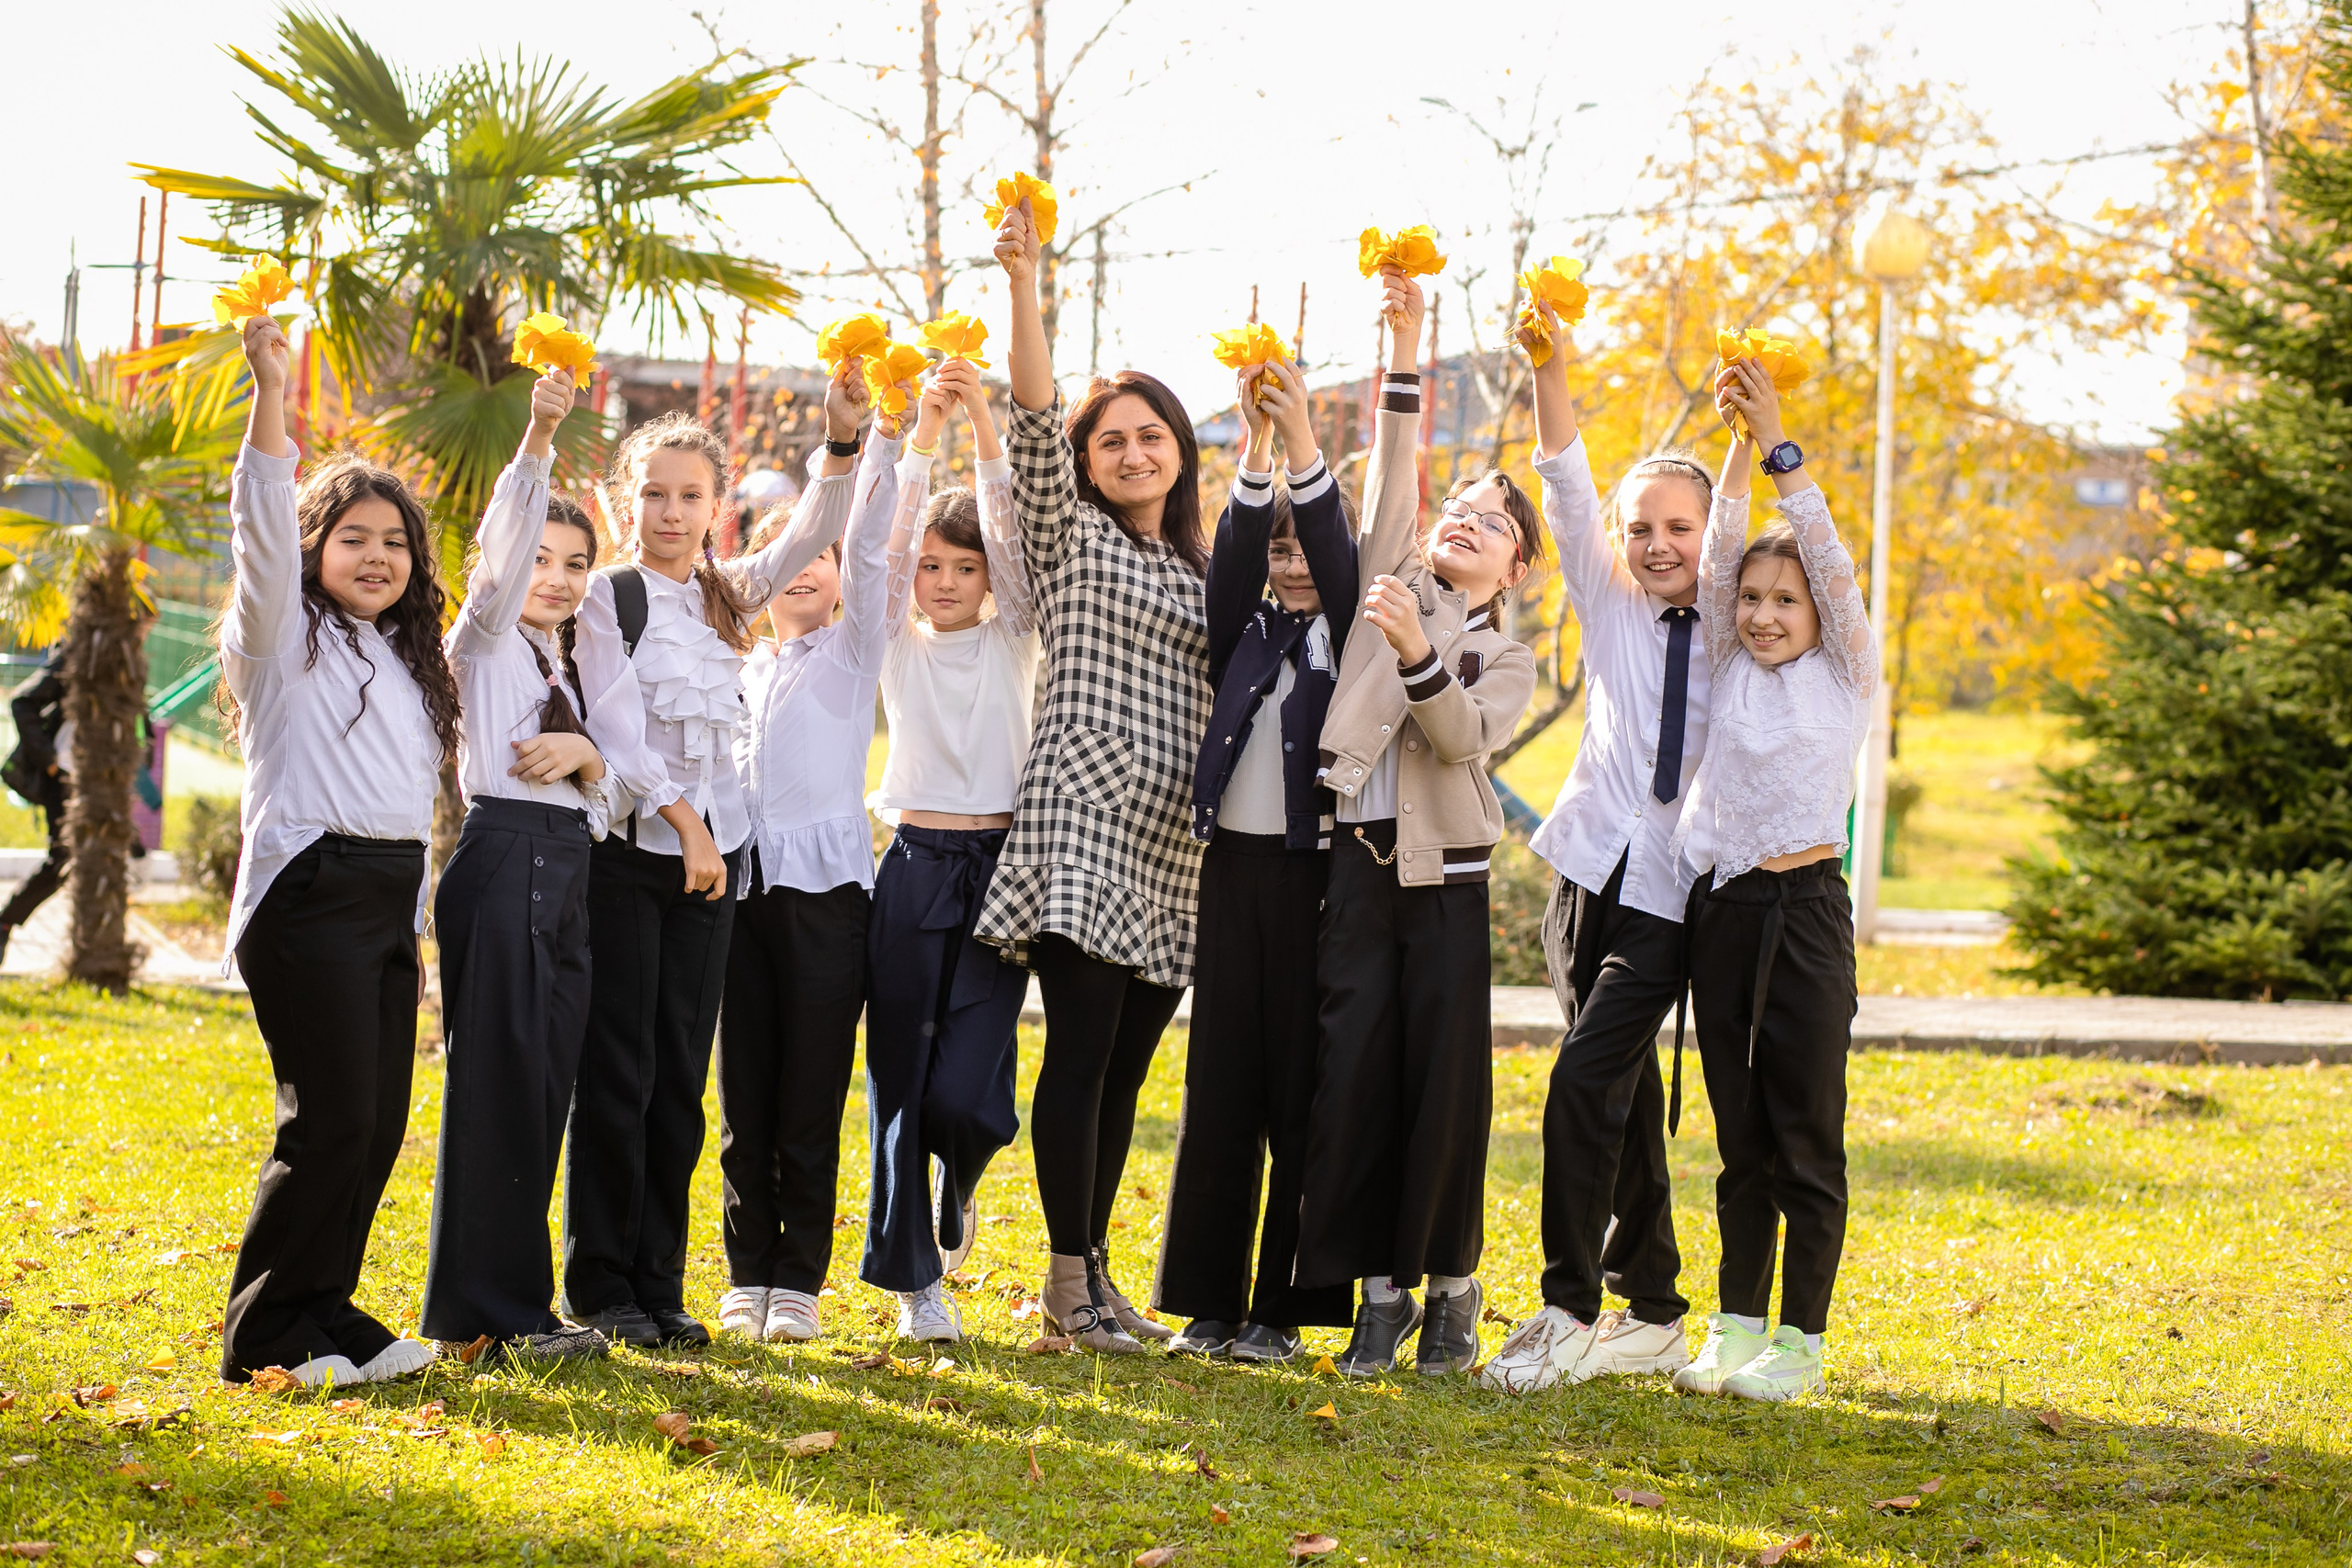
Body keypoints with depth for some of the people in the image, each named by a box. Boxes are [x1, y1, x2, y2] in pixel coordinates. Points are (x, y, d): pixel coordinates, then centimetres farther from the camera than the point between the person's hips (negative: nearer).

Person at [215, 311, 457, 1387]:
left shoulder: (410, 660, 21)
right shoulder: (283, 637, 1)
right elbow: (262, 531, -17)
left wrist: (414, 930, 19)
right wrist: (269, 395, -28)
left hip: (390, 901, 7)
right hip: (309, 893, -7)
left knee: (379, 1125, 4)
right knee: (331, 1119, -12)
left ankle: (324, 1312, 13)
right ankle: (262, 1337, -4)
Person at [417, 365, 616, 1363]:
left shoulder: (566, 663, 23)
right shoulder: (488, 640, 2)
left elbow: (604, 794, 19)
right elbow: (503, 543, -18)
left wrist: (582, 752, -4)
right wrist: (537, 438, -30)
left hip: (567, 869, 8)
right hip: (502, 858, -8)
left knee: (546, 1087, 7)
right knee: (499, 1079, -8)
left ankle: (515, 1298, 12)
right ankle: (490, 1308, -6)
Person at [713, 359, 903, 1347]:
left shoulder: (853, 650, 9)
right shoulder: (740, 670, 21)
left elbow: (868, 544, -4)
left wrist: (880, 434, -15)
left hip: (825, 880, -4)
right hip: (743, 879, 4)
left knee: (812, 1091, -3)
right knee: (746, 1096, 3)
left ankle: (799, 1278, 3)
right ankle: (747, 1273, 10)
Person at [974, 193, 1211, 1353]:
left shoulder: (1201, 569, 20)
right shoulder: (1071, 536, 3)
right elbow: (1033, 423, -11)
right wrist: (1024, 286, -21)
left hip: (1172, 844, 6)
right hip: (1084, 824, -6)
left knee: (1125, 1064, 8)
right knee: (1082, 1050, -9)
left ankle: (1091, 1271, 15)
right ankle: (1070, 1280, -4)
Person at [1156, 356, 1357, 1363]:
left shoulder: (1346, 634, 7)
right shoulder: (1245, 628, 13)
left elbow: (1337, 556, -11)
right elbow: (1235, 556, -5)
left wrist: (1303, 440, -19)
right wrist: (1255, 449, -18)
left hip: (1318, 865, -3)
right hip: (1234, 863, 3)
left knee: (1302, 1088, -2)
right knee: (1221, 1081, 3)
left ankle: (1281, 1307, 3)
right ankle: (1206, 1300, 8)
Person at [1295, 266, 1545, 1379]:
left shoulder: (1507, 660, 11)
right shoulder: (1389, 582, 14)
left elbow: (1464, 736, -9)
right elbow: (1389, 474, 2)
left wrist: (1417, 649, -24)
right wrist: (1403, 354, -6)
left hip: (1446, 877, 0)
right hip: (1359, 865, 0)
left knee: (1446, 1080, -1)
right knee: (1354, 1073, -3)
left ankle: (1450, 1286, 9)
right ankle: (1378, 1288, 4)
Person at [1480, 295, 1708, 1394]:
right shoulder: (1610, 607, 8)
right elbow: (1565, 487, -2)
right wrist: (1549, 367, -15)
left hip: (1674, 893, -4)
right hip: (1592, 876, 4)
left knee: (1585, 1081, -16)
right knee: (1625, 1096, 10)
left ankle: (1570, 1312, -8)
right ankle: (1650, 1313, 20)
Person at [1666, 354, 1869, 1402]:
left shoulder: (1845, 678, 4)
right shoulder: (1730, 673, 12)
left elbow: (1832, 564, -7)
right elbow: (1719, 556, 2)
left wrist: (1782, 448, -11)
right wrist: (1737, 447, -8)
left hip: (1807, 911, -3)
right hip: (1724, 912, 3)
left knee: (1808, 1138, 0)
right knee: (1741, 1139, 9)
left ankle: (1800, 1339, 6)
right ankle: (1736, 1327, 16)